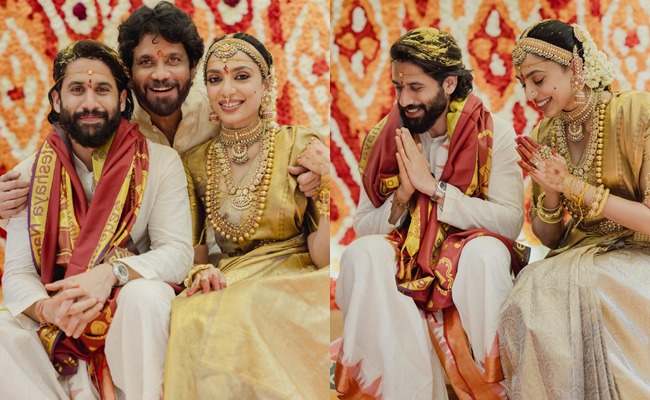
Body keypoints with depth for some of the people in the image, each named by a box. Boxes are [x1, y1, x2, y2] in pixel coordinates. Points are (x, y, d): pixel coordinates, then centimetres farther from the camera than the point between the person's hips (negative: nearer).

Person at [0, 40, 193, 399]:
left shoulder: (160, 163, 0)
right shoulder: (31, 176, 4)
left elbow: (178, 251, -9)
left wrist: (112, 273, -29)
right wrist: (48, 309, -26)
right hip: (57, 338, 2)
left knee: (147, 294, -34)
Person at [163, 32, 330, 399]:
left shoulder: (300, 148, -2)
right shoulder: (196, 162, 7)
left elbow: (323, 259, -4)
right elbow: (196, 251, 14)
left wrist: (328, 184, -18)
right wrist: (201, 272, -9)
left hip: (293, 284, -2)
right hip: (230, 287, 3)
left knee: (240, 315, -33)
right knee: (190, 319, -30)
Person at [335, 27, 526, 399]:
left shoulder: (494, 133, -6)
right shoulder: (382, 139, 2)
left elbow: (511, 221, -16)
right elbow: (362, 228, 1)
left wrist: (434, 188, -21)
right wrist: (402, 196, -18)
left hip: (469, 269, -2)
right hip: (402, 262, 2)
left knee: (486, 251, -33)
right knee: (363, 254, -26)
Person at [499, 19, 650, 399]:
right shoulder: (543, 137, 7)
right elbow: (549, 239, 11)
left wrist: (575, 187, -16)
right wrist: (551, 194, -9)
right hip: (577, 256, 5)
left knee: (589, 286, -33)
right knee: (534, 293, -26)